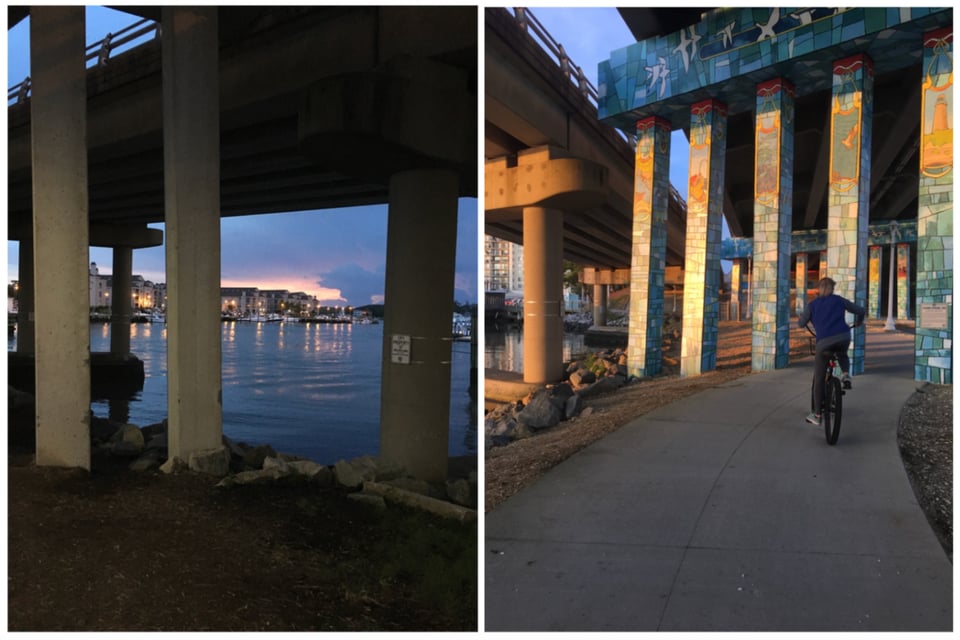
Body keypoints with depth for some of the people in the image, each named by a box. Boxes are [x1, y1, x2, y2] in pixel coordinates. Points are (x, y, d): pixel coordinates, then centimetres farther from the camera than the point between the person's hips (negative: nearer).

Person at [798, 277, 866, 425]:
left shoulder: (812, 305, 13)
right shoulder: (839, 300, 17)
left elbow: (802, 323, 19)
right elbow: (861, 311, 23)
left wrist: (803, 316, 42)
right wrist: (858, 321, 44)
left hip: (824, 342, -1)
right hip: (844, 337, 2)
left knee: (819, 379, 9)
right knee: (843, 355, 39)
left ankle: (817, 415, 11)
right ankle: (846, 375, 9)